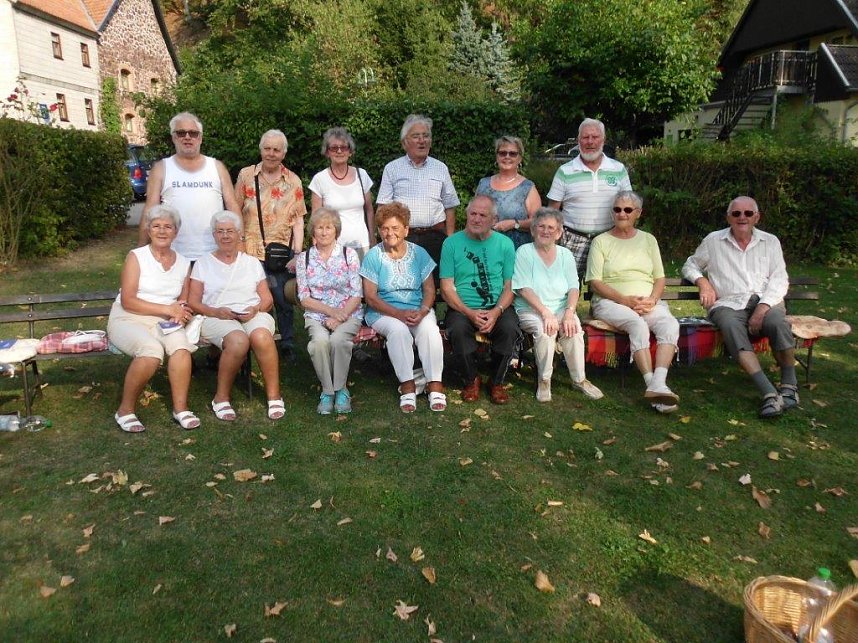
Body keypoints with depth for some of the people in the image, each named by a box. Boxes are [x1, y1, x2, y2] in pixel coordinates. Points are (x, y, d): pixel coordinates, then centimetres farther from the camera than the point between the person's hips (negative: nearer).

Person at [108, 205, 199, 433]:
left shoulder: (183, 263, 13)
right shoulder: (136, 257, 0)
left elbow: (183, 301, 17)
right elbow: (127, 301, -8)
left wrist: (180, 312, -8)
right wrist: (166, 309, -15)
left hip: (164, 323, 3)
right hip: (128, 320, -3)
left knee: (181, 345, -32)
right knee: (152, 350, -35)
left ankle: (180, 408, -21)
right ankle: (125, 410, -15)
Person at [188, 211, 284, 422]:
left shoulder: (252, 262, 22)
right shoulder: (203, 264, 17)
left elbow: (267, 299, 15)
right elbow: (193, 302, 8)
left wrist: (255, 309, -7)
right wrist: (216, 312, -11)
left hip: (253, 315, 2)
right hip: (217, 318, -1)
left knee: (261, 336, -36)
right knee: (238, 341, -37)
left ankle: (274, 396, -24)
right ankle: (221, 398, -19)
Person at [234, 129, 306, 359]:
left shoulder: (293, 181, 7)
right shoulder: (246, 175, 5)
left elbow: (298, 219, 6)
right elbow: (235, 213, 7)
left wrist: (297, 251, -1)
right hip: (250, 251, 0)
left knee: (284, 301, 3)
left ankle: (287, 344, 19)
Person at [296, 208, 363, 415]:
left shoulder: (349, 254, 2)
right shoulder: (304, 259, 6)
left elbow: (356, 295, -2)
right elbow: (304, 298, 2)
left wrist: (339, 317, -16)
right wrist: (331, 311, -14)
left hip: (349, 314, -1)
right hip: (316, 315, 1)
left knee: (338, 339, -32)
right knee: (319, 341, -31)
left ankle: (341, 389, -11)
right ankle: (327, 390, -11)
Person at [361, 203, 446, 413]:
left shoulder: (418, 253, 8)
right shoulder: (373, 256, 1)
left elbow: (429, 289, 6)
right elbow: (370, 296, -5)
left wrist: (422, 311, -16)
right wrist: (399, 313, -18)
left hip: (418, 311, 2)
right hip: (383, 312, -2)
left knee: (429, 328, -30)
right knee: (398, 329, -34)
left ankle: (435, 385, -25)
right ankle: (407, 385, -25)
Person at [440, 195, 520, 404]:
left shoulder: (505, 244, 7)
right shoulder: (452, 243, 3)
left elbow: (509, 287, 4)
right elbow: (447, 288, -2)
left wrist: (496, 311, -15)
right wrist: (470, 313, -17)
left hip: (497, 307, 1)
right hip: (462, 307, -1)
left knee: (510, 328, -29)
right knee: (458, 328, -32)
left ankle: (497, 382, -3)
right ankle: (472, 380, -4)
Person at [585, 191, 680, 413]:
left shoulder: (648, 239, 20)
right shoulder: (601, 241, 9)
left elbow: (660, 278, 15)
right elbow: (595, 282, -1)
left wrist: (652, 300, -7)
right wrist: (625, 300, -14)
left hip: (648, 302, 3)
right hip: (610, 302, -3)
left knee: (670, 324, -29)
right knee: (638, 324, -35)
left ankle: (658, 383, -42)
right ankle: (652, 385, -37)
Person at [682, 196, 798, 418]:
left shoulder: (770, 242, 15)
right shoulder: (713, 241, 14)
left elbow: (779, 279, 6)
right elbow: (690, 266, 23)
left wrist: (763, 307, -12)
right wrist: (703, 281, 0)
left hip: (764, 301, 1)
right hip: (728, 304, -1)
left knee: (778, 321, -34)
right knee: (730, 325, -37)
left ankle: (789, 386, -15)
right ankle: (770, 393, -41)